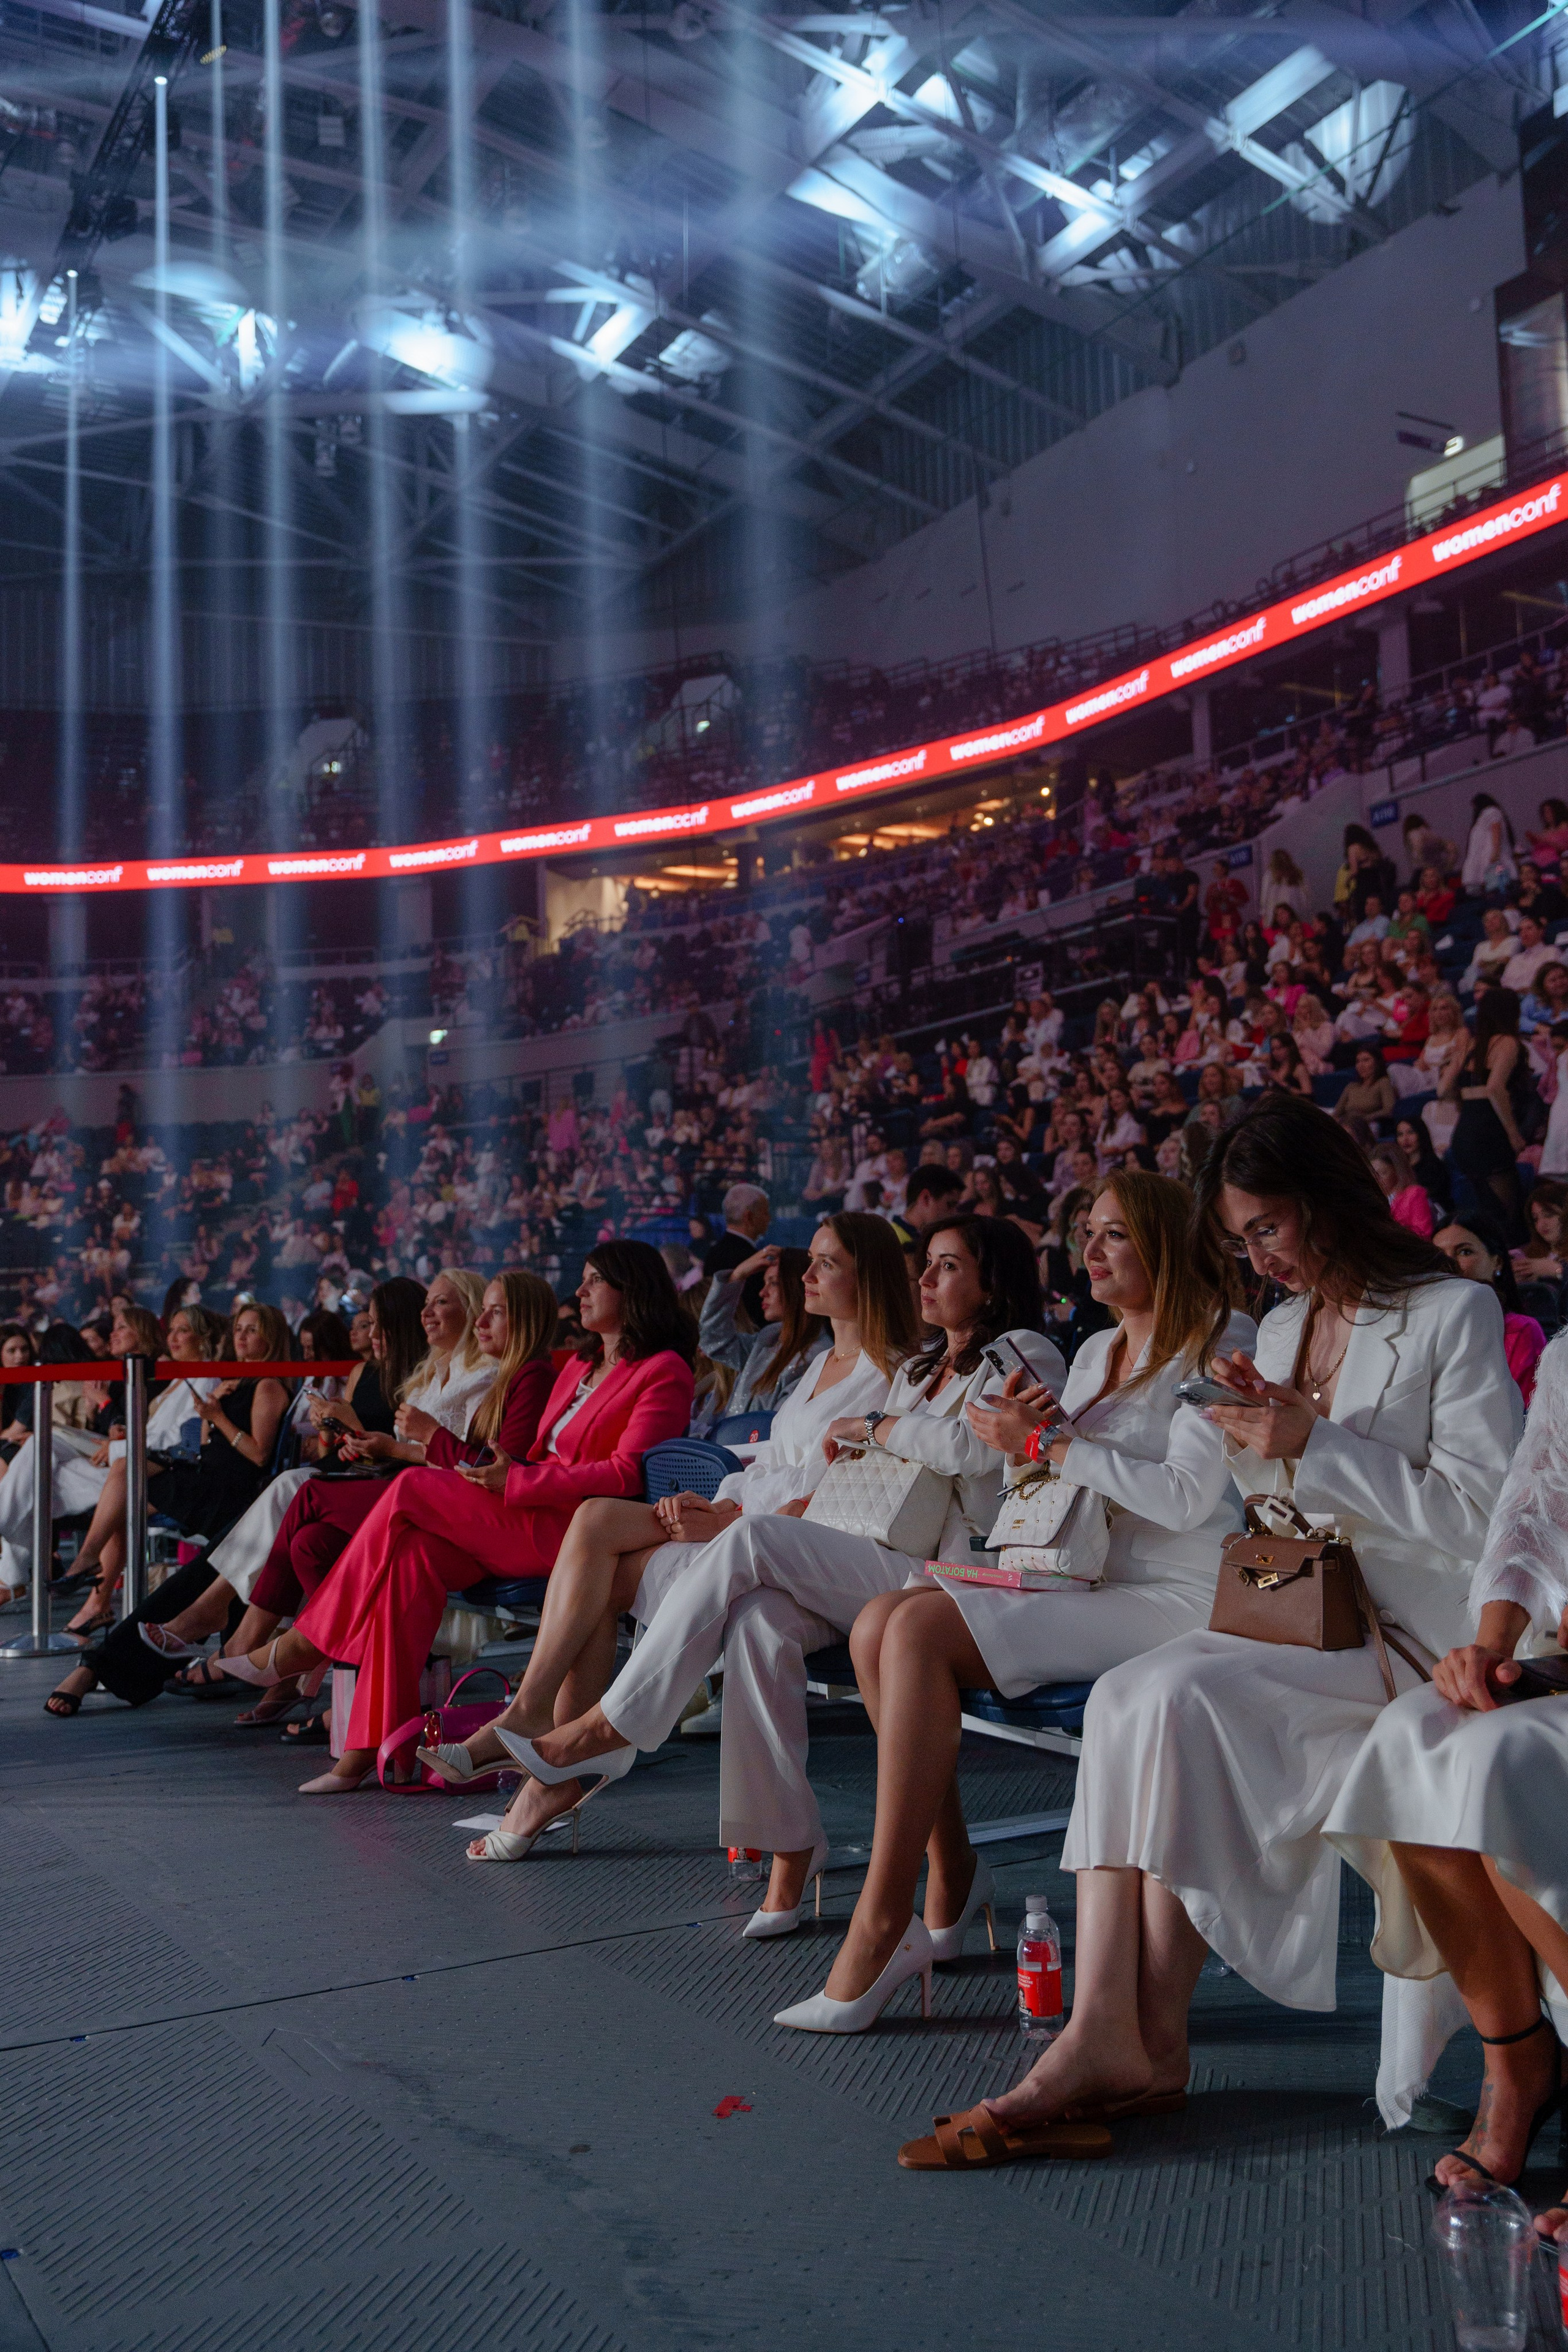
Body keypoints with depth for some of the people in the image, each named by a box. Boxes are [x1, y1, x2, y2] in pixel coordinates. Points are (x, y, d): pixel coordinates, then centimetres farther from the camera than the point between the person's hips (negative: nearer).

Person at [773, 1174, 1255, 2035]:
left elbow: (1185, 1497, -17)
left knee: (922, 1627, -25)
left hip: (1175, 1599, -8)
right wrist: (1031, 1427, 1)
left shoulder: (1219, 1343, -5)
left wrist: (1044, 1443, -13)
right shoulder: (1097, 1350, 21)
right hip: (1084, 1581, 8)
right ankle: (952, 1870, -5)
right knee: (880, 1622, -15)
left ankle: (882, 1921, -20)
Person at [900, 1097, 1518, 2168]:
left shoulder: (1454, 1314, -4)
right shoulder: (1283, 1328, 17)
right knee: (1124, 1698, -22)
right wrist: (1257, 1437, 1)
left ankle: (1153, 2040, -18)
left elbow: (1482, 1512, -13)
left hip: (1410, 1635, -6)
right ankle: (1105, 2032, -28)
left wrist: (1315, 1447, -15)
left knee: (1181, 1698, -28)